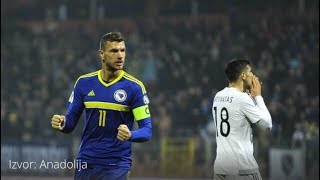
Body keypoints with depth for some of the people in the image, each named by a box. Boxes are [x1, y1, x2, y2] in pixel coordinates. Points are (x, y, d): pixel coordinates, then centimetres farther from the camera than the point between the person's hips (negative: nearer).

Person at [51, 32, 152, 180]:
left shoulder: (134, 87, -6)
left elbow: (146, 130, -8)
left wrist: (130, 135, -28)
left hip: (116, 166, -3)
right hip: (85, 163, 3)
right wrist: (62, 123, -14)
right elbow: (71, 121, 9)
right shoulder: (84, 83, 3)